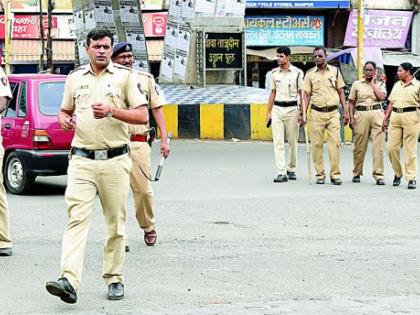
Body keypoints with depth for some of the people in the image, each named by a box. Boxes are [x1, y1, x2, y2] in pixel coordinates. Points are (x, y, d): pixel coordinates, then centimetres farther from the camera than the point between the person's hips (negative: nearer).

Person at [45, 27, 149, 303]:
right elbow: (65, 110, 26)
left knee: (116, 223, 5)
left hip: (115, 160, -1)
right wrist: (64, 119, 1)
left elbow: (143, 116, -3)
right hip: (82, 159, 1)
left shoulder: (125, 76, 3)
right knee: (77, 218, -12)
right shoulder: (75, 78, 13)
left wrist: (112, 110, -16)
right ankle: (70, 281, -22)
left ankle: (115, 279, 16)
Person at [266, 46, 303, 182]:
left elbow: (302, 93, -1)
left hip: (292, 109, -3)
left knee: (292, 141, 5)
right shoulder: (274, 73, 9)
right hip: (277, 109, 3)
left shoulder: (297, 73, -2)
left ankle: (291, 169, 21)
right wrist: (269, 112, 12)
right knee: (278, 142, -6)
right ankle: (281, 173, -9)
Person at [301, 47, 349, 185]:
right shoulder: (310, 74, 6)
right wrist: (303, 114, -4)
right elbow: (306, 95, 6)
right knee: (317, 144, 0)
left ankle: (335, 174, -2)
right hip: (317, 113, 0)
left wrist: (345, 112, 5)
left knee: (335, 143, -5)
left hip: (333, 112, 0)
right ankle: (320, 174, 8)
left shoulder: (335, 71, 8)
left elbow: (341, 92, 10)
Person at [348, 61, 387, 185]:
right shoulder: (357, 84, 14)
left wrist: (373, 83, 1)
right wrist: (351, 117, 1)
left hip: (377, 114, 0)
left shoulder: (380, 84, 14)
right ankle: (357, 173, 14)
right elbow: (351, 102, 12)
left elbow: (381, 97, -6)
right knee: (359, 146, 1)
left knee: (378, 146, -7)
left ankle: (378, 175, -6)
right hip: (361, 114, 0)